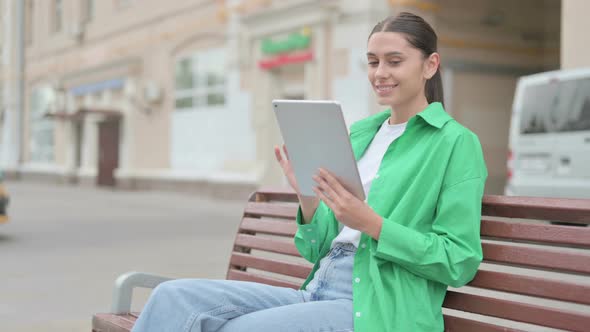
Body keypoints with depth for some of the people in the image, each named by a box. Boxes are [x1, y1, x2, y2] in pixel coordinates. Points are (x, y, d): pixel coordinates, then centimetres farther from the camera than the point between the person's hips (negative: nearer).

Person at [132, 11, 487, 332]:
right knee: (174, 297, -15)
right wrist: (307, 196, -3)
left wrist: (371, 223, -17)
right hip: (317, 291, 6)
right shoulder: (359, 133, 17)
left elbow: (460, 262, -8)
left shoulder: (456, 142, -1)